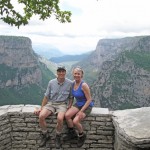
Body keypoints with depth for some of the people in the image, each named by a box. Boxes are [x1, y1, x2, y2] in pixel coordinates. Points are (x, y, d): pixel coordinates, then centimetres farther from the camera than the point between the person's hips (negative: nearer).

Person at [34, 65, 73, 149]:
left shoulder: (70, 83, -5)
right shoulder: (51, 82, 0)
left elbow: (71, 97, 5)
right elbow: (46, 96, 6)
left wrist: (69, 107, -8)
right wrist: (41, 108, 3)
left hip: (62, 104, -2)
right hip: (51, 103, 2)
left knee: (60, 118, -33)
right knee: (41, 116, -25)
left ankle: (58, 137, -4)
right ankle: (45, 135, 2)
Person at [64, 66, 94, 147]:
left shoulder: (84, 85, -23)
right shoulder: (73, 83, -2)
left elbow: (89, 100, -20)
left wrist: (81, 111, -23)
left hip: (87, 106, -6)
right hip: (78, 104, 6)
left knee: (75, 121, -23)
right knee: (67, 115, -18)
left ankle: (82, 135, 8)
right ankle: (72, 133, 6)